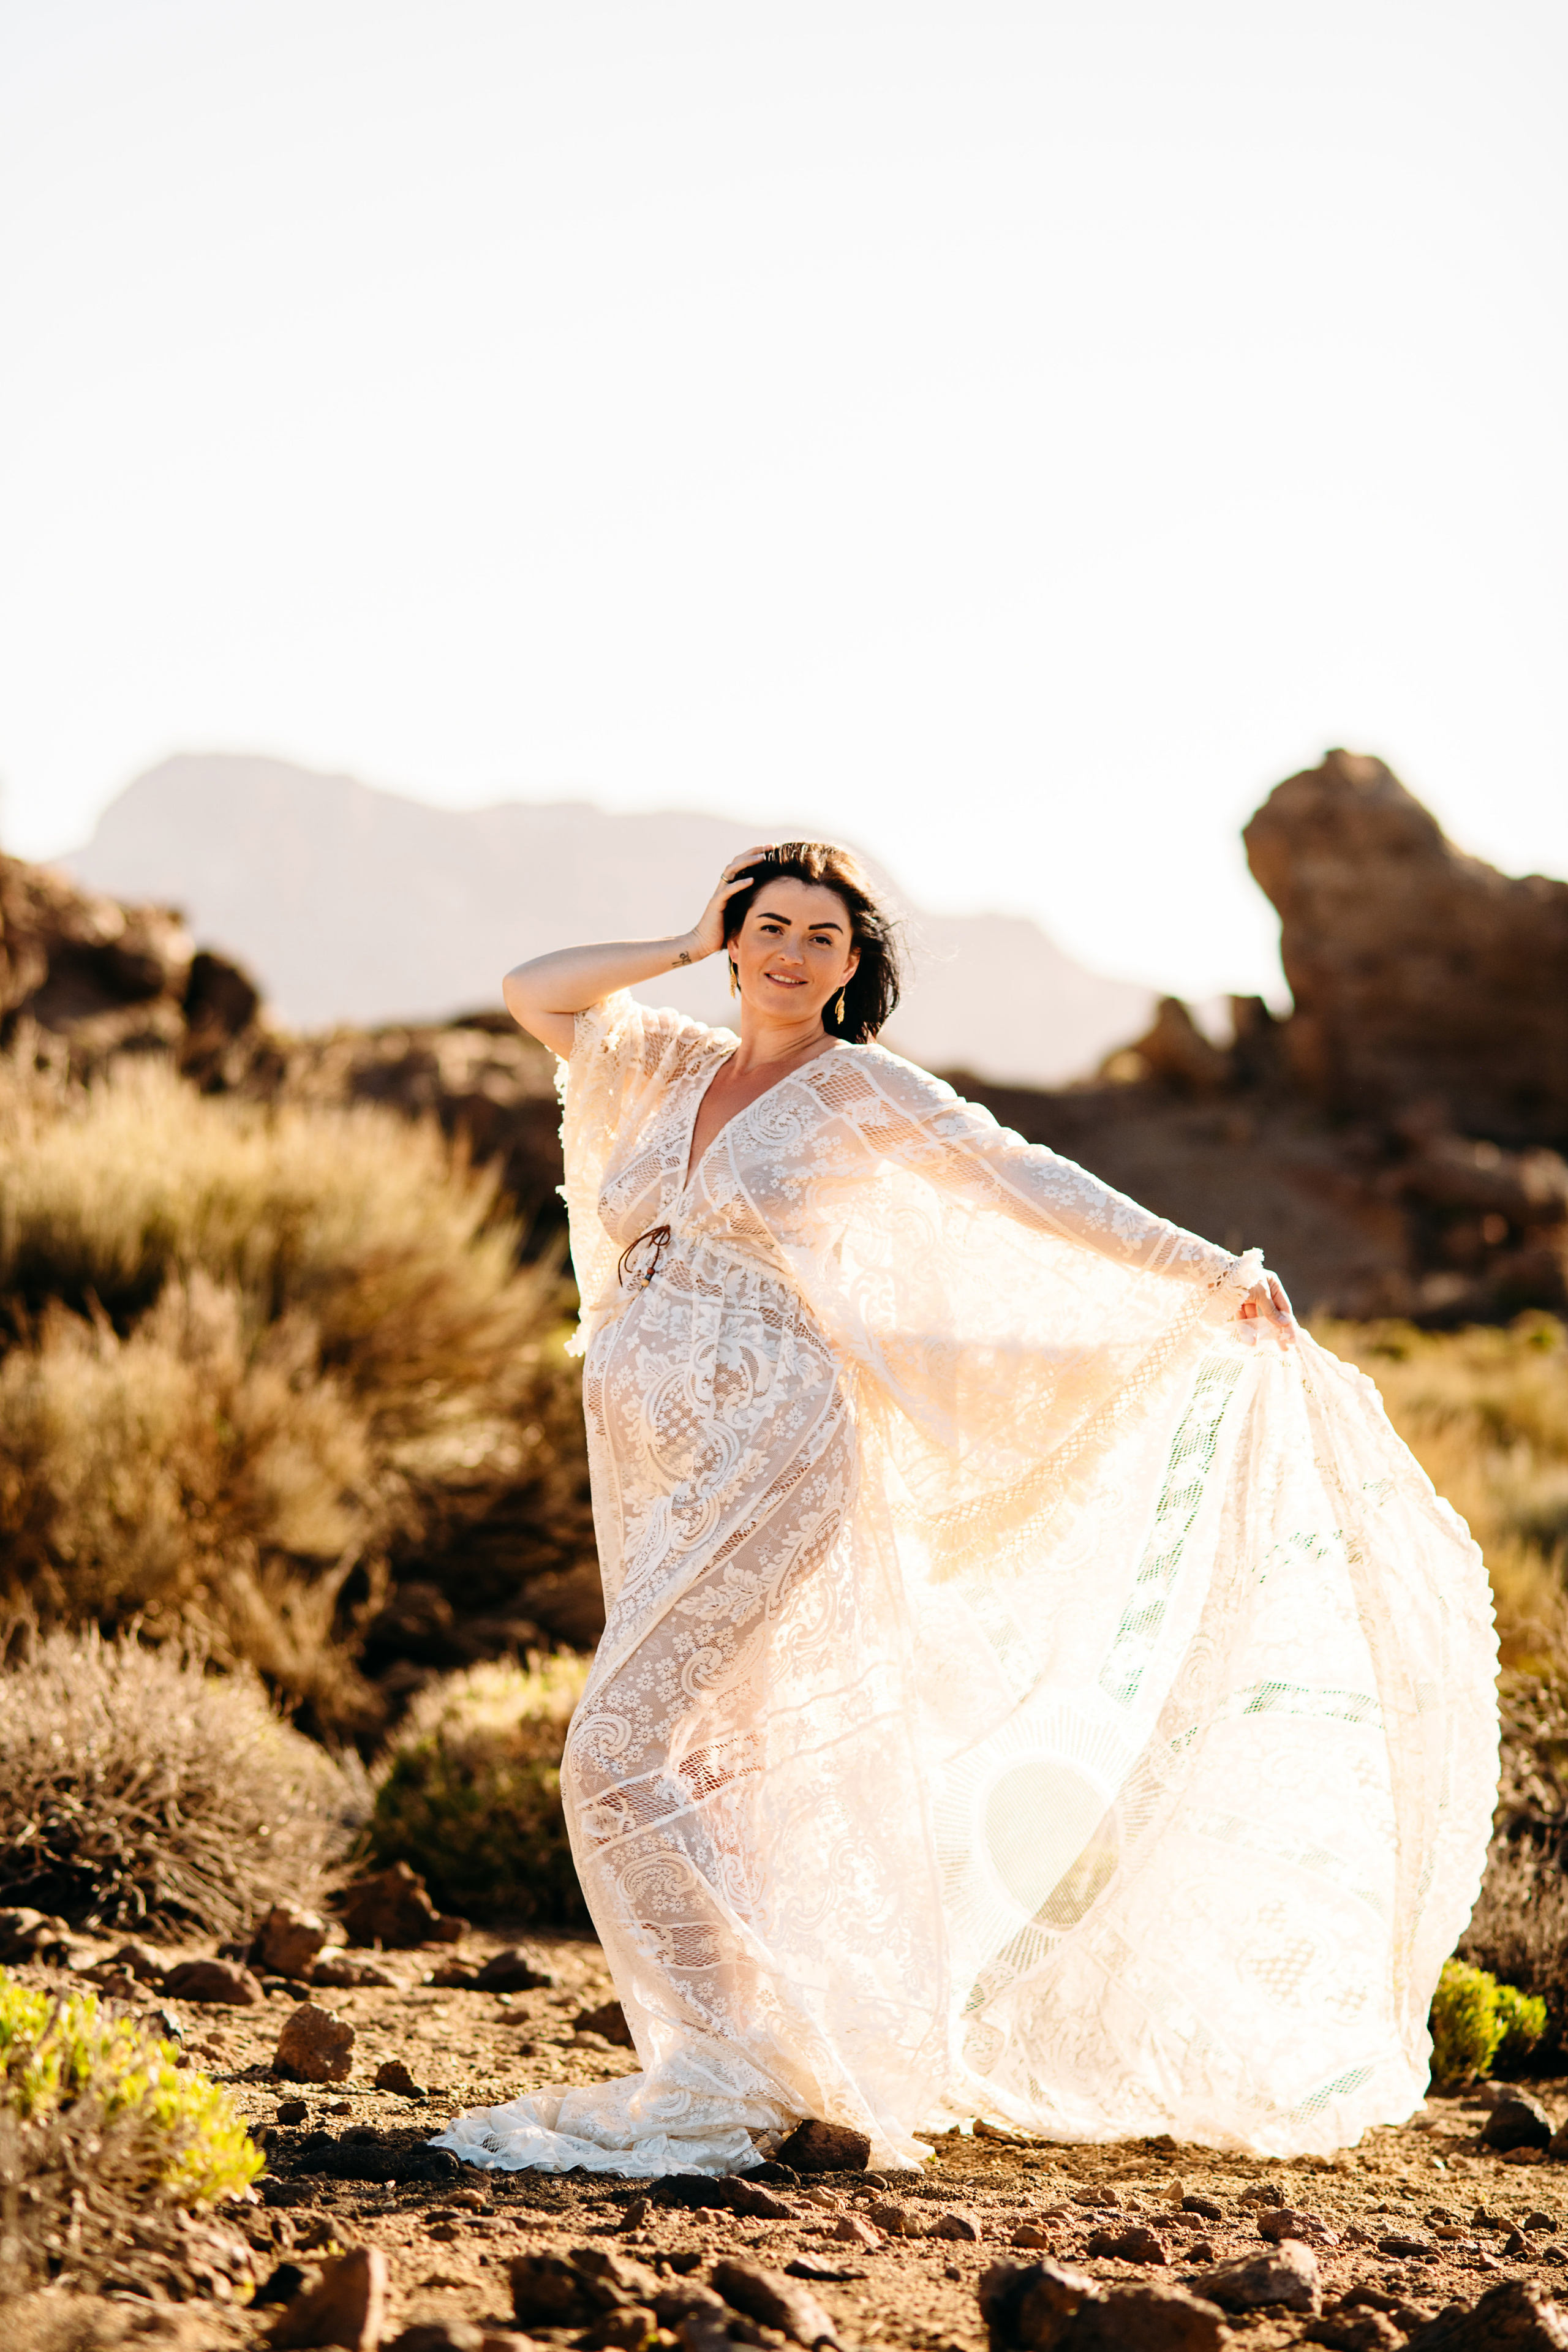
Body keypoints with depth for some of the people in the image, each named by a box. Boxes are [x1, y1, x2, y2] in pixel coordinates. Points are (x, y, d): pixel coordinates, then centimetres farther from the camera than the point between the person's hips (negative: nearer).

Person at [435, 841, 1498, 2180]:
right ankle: (763, 2062, 21)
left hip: (765, 1452, -7)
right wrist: (688, 949, 11)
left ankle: (720, 2082, -8)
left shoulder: (865, 1091, -1)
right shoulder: (674, 1068, 15)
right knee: (712, 1770, 10)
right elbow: (534, 994, 13)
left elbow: (1033, 1188, -2)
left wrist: (1216, 1277, -3)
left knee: (620, 1755, -15)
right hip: (645, 1461, 7)